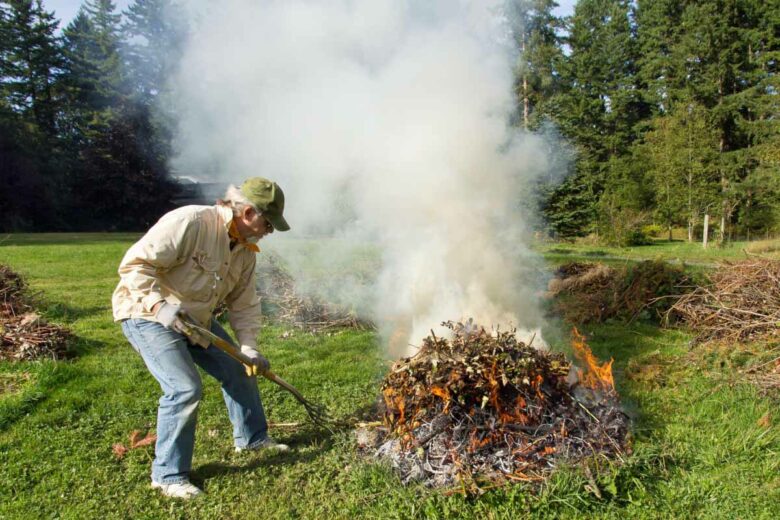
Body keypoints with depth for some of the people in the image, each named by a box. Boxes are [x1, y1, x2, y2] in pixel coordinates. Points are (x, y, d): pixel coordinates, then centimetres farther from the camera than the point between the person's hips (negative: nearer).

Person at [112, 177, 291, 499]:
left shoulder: (245, 250, 0)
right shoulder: (189, 222, -27)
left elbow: (244, 304, 5)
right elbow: (135, 263, -27)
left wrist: (249, 348, -4)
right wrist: (159, 304, -37)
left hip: (196, 318, 9)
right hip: (147, 314, -8)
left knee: (237, 370, 11)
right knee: (185, 389, -20)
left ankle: (251, 437, 34)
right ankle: (167, 475, 0)